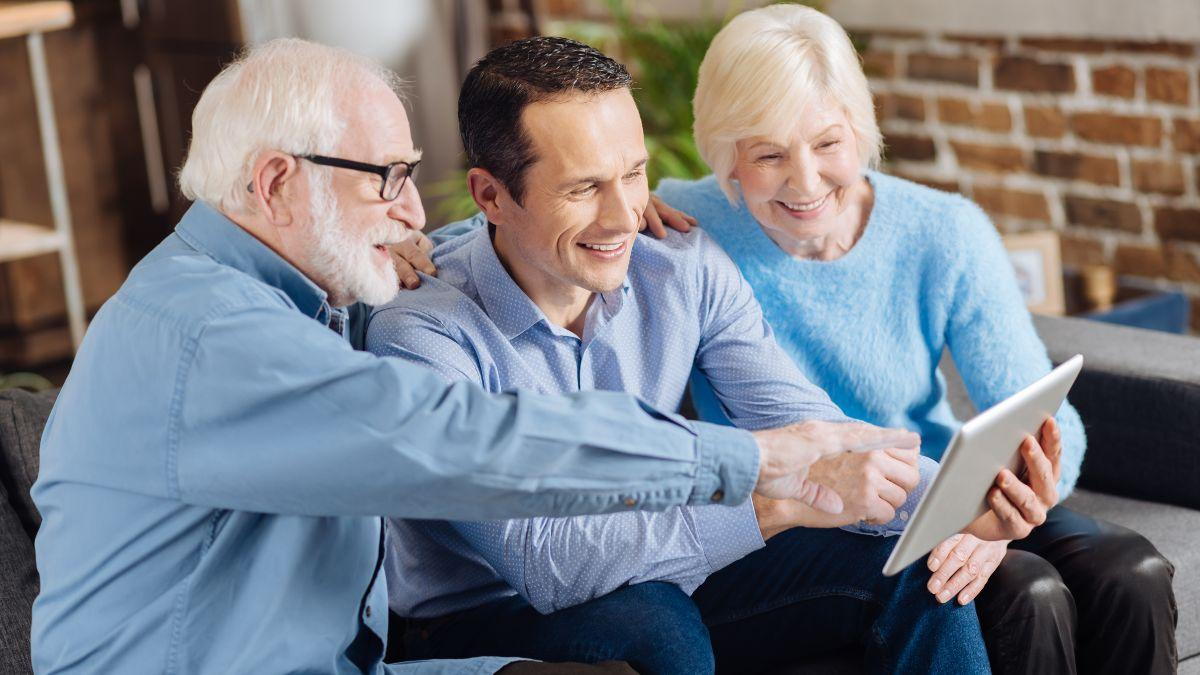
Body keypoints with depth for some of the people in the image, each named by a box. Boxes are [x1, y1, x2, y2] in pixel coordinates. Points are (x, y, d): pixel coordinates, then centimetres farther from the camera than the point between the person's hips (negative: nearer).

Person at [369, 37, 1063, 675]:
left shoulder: (688, 272, -6)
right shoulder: (421, 332, -24)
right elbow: (538, 559, -33)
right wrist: (779, 500, -39)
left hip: (664, 583, 5)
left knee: (917, 565, -10)